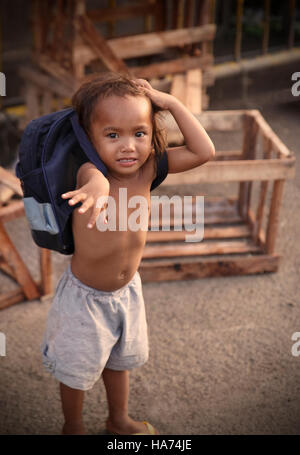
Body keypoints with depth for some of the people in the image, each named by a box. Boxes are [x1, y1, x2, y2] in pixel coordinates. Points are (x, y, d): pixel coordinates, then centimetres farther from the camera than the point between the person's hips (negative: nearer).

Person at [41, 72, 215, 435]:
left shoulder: (149, 167, -15)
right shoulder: (89, 171, -30)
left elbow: (203, 151, -18)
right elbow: (92, 173, -55)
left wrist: (172, 103, -22)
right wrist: (97, 184, -78)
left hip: (127, 289, 5)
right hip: (84, 296, -5)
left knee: (119, 359, 28)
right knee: (77, 369, 18)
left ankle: (119, 420, 53)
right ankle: (72, 426, 47)